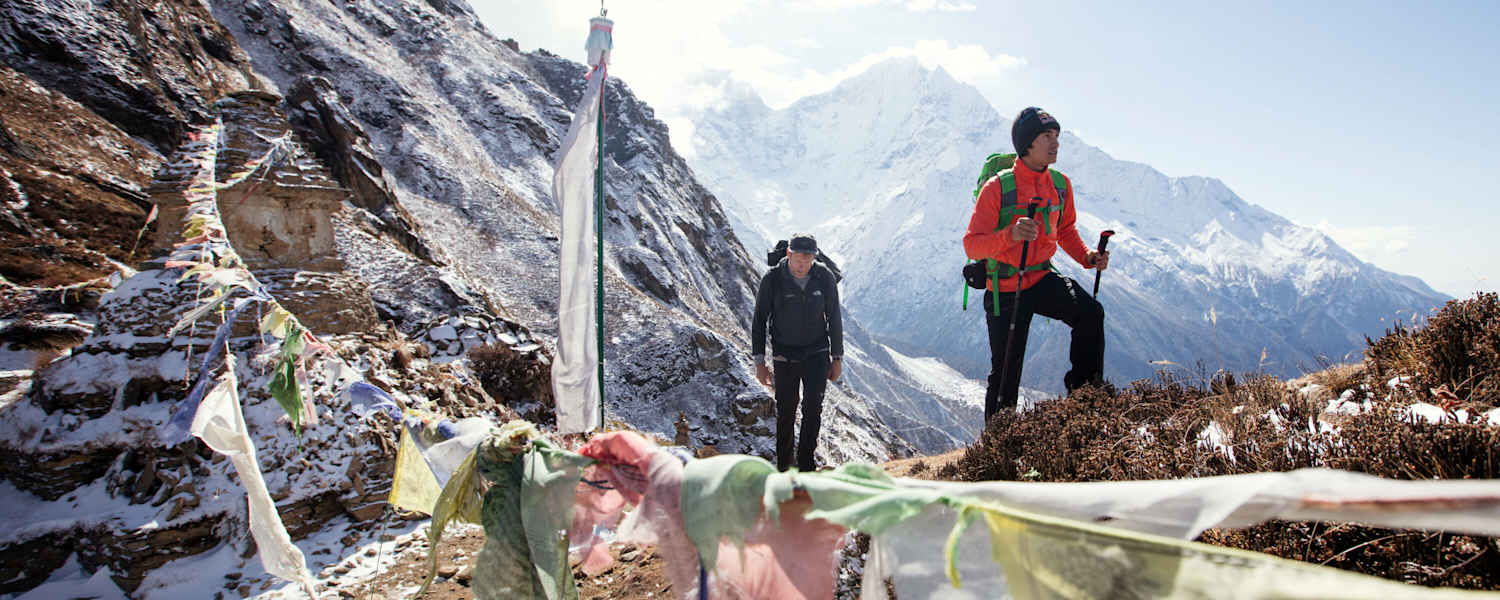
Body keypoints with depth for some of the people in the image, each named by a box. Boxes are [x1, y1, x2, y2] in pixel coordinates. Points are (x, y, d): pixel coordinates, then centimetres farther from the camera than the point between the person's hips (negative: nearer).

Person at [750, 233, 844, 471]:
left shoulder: (824, 277, -7)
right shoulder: (772, 279, -12)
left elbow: (834, 319, 4)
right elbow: (759, 321, -4)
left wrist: (837, 358, 4)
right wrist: (759, 362, -8)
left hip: (817, 354, 1)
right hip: (785, 356, -1)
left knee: (813, 407, -9)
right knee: (786, 411, 5)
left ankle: (806, 463, 1)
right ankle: (783, 465, 20)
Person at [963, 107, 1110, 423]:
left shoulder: (1060, 185, 1)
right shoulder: (997, 187, -16)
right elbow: (971, 245, -20)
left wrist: (1087, 257, 0)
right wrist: (1011, 234, -38)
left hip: (1043, 279, 4)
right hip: (1005, 287, -4)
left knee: (1090, 311, -25)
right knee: (1005, 372, 4)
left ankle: (1083, 388, -5)